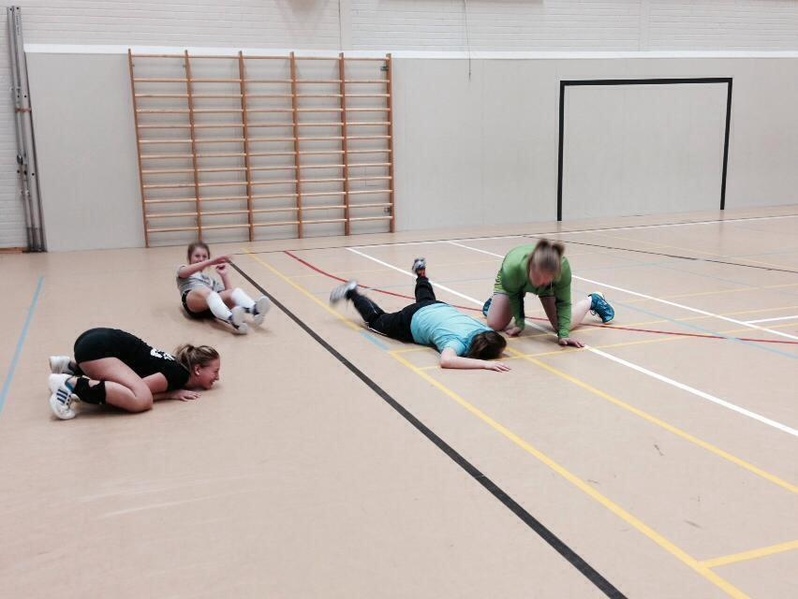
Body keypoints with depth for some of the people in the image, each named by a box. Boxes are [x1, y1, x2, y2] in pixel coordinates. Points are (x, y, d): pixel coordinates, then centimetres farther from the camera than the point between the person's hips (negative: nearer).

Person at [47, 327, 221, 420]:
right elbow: (141, 395, -19)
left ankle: (72, 367, 23)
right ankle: (72, 384, -20)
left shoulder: (177, 366, 13)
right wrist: (172, 394, -7)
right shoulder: (178, 374, -13)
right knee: (142, 401, -24)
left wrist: (170, 388, 10)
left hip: (97, 340, 10)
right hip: (97, 347, -10)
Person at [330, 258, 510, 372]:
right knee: (376, 320, 26)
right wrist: (485, 364, -68)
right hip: (414, 321, -5)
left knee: (426, 299, 43)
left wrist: (500, 343, -22)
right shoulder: (459, 340, -45)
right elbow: (446, 361, -67)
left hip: (440, 308, 5)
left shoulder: (485, 332, -28)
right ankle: (351, 293, 41)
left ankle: (421, 274, 65)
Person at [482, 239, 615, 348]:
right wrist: (519, 322, -19)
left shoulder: (563, 267, -45)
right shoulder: (512, 266, -47)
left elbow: (563, 303, -29)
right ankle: (495, 301, 30)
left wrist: (563, 334, -35)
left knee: (565, 323, -5)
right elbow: (513, 294, -22)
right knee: (494, 324, -8)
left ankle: (592, 300, 26)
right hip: (511, 280, 0)